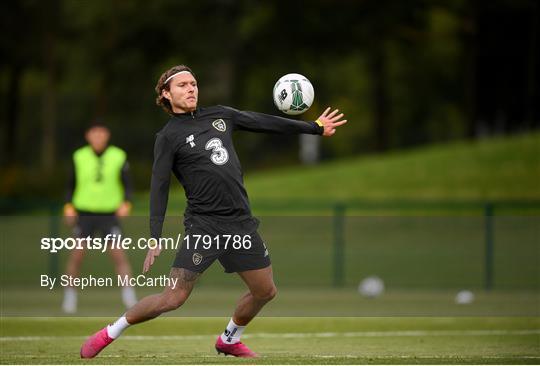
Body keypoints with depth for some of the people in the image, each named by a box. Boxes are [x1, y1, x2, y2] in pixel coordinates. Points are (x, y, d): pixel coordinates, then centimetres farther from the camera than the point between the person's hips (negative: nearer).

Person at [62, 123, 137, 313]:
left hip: (109, 214, -1)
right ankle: (69, 297, 13)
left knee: (118, 254, -11)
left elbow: (127, 184, 2)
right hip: (84, 212, 1)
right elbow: (71, 184, 9)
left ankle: (130, 298, -7)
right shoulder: (79, 157, 0)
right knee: (77, 254, -2)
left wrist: (126, 204, -15)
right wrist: (68, 206, -4)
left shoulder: (118, 156, -3)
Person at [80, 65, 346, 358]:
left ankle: (230, 340, 36)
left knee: (265, 291, 12)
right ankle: (109, 334, 6)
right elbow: (159, 188, -8)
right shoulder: (168, 136, -4)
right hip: (204, 225, -6)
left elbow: (264, 122, 19)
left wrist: (315, 128, 24)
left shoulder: (220, 115, 12)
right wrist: (155, 239, -16)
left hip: (242, 223, 6)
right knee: (173, 299, -11)